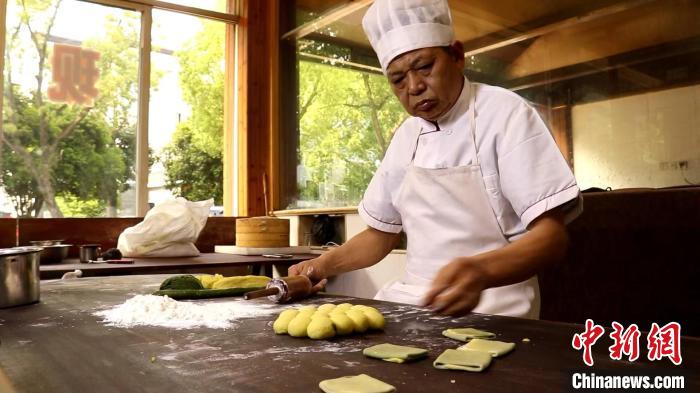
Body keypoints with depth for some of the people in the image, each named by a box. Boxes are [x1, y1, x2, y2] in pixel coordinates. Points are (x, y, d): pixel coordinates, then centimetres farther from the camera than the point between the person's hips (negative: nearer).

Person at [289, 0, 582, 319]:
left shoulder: (504, 113, -8)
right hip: (411, 297, 5)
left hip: (491, 304, -4)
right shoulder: (405, 136, 9)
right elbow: (381, 233, 16)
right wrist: (324, 265, -1)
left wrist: (481, 272, -34)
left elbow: (552, 235, -15)